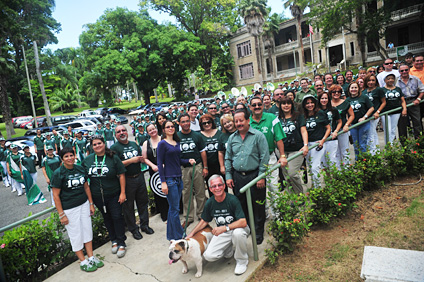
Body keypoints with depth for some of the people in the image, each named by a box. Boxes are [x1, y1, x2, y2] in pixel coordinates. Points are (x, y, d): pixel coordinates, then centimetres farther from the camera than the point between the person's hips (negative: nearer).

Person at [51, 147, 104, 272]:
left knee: (87, 230, 11)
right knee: (76, 235, 5)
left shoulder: (80, 169, 2)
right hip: (69, 209, -5)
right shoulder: (58, 173, -12)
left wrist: (91, 203, 10)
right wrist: (61, 214, -13)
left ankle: (91, 258, 25)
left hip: (84, 204, 5)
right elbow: (56, 195, -12)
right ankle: (83, 262, 21)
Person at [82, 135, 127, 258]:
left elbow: (121, 175, -7)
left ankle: (121, 243, 14)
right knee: (107, 218, 15)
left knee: (117, 217, 0)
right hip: (97, 197, 3)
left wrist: (123, 192, -11)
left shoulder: (113, 158, -7)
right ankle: (114, 240, 31)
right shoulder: (87, 160, 3)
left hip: (114, 194, -3)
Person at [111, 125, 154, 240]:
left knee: (143, 201, 12)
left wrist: (141, 159, -3)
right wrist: (131, 160, -20)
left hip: (139, 177, 5)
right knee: (128, 206, 6)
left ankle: (144, 225, 28)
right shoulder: (114, 147, -7)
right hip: (126, 180, -5)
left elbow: (141, 157, 21)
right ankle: (133, 229, 21)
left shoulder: (134, 144, 11)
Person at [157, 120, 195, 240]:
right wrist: (163, 182, -14)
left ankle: (171, 235, 27)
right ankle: (178, 237, 10)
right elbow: (160, 163, -10)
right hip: (169, 179, -7)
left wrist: (188, 161, 2)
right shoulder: (162, 144, -7)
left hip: (179, 177, 7)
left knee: (173, 208, 15)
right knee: (175, 208, -2)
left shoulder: (177, 143, 13)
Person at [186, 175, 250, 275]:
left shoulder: (232, 200, -22)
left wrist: (225, 228, -33)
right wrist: (191, 234, 3)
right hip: (222, 232, 4)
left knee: (238, 233, -40)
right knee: (209, 256, -15)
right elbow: (204, 221, 10)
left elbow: (243, 222, -28)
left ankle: (242, 260, -10)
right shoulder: (210, 203, -6)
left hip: (236, 228, -4)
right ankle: (228, 249, 17)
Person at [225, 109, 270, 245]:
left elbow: (264, 157, -8)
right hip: (237, 177, 4)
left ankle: (258, 233, 23)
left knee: (258, 206, 5)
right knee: (241, 205, 14)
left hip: (254, 175, -4)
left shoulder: (258, 135, -6)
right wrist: (228, 176, 6)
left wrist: (261, 176, -12)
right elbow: (228, 158, 13)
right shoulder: (232, 138, 9)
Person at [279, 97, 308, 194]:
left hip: (296, 150, -3)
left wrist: (305, 145, -12)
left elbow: (303, 131, 3)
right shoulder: (278, 119, 13)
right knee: (286, 176, 1)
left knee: (292, 173, -16)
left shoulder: (299, 116, 9)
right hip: (282, 150, 3)